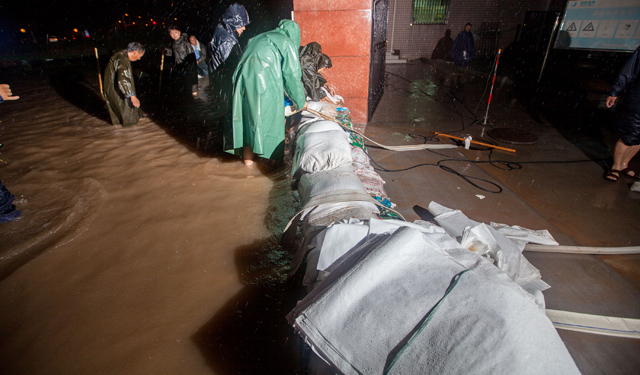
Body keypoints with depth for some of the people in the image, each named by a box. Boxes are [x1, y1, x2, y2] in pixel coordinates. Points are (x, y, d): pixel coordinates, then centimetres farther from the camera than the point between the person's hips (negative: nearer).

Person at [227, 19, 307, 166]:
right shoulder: (288, 43, 8)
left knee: (248, 116, 10)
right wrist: (301, 101, 13)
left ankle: (248, 158, 13)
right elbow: (292, 75, 4)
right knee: (268, 118, 1)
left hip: (243, 77, 7)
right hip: (265, 83, -6)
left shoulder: (261, 38, 28)